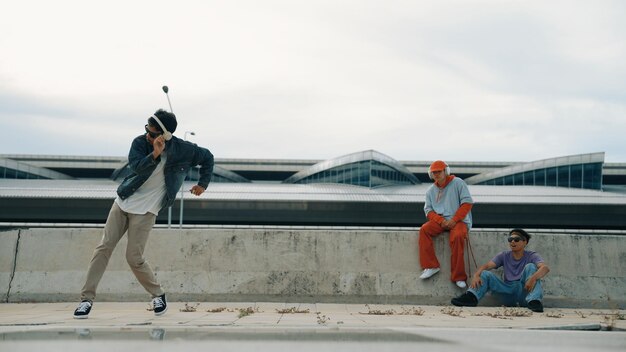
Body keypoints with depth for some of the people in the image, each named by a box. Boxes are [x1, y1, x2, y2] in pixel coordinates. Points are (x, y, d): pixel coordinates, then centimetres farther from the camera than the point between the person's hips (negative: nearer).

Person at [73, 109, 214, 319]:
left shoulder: (182, 150, -12)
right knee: (104, 248, -1)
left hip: (146, 210, -3)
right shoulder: (140, 142, -8)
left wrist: (203, 183, 7)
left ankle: (158, 295, 15)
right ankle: (87, 298, 8)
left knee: (134, 258, -7)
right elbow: (136, 166, -25)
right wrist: (155, 153, -38)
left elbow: (207, 157, 5)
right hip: (123, 202, 3)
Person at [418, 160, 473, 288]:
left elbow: (467, 203, -7)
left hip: (459, 220, -4)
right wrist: (441, 220, -12)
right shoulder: (431, 190, 13)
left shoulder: (457, 183, -1)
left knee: (457, 236, -34)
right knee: (424, 230, -23)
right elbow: (428, 210, 8)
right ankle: (430, 266, -20)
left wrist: (454, 220, -16)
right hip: (440, 220, 4)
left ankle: (458, 277, -26)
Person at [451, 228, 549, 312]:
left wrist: (533, 278, -41)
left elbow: (545, 268, -20)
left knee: (530, 266, -19)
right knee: (486, 274, -13)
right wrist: (476, 275, -27)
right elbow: (486, 266, -5)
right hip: (508, 292, 3)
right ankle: (471, 297, -39)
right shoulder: (504, 256, 10)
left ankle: (534, 300, -38)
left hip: (524, 291, -3)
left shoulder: (531, 256, 1)